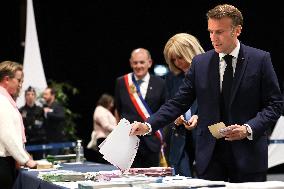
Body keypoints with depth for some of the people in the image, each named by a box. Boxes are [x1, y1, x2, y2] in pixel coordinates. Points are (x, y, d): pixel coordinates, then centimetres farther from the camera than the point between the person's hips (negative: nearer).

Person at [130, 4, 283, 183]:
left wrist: (249, 129, -15)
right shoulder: (200, 63, 6)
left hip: (248, 154, -2)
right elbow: (179, 102, 5)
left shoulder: (260, 59, -1)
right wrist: (148, 125, -8)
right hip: (210, 155, 2)